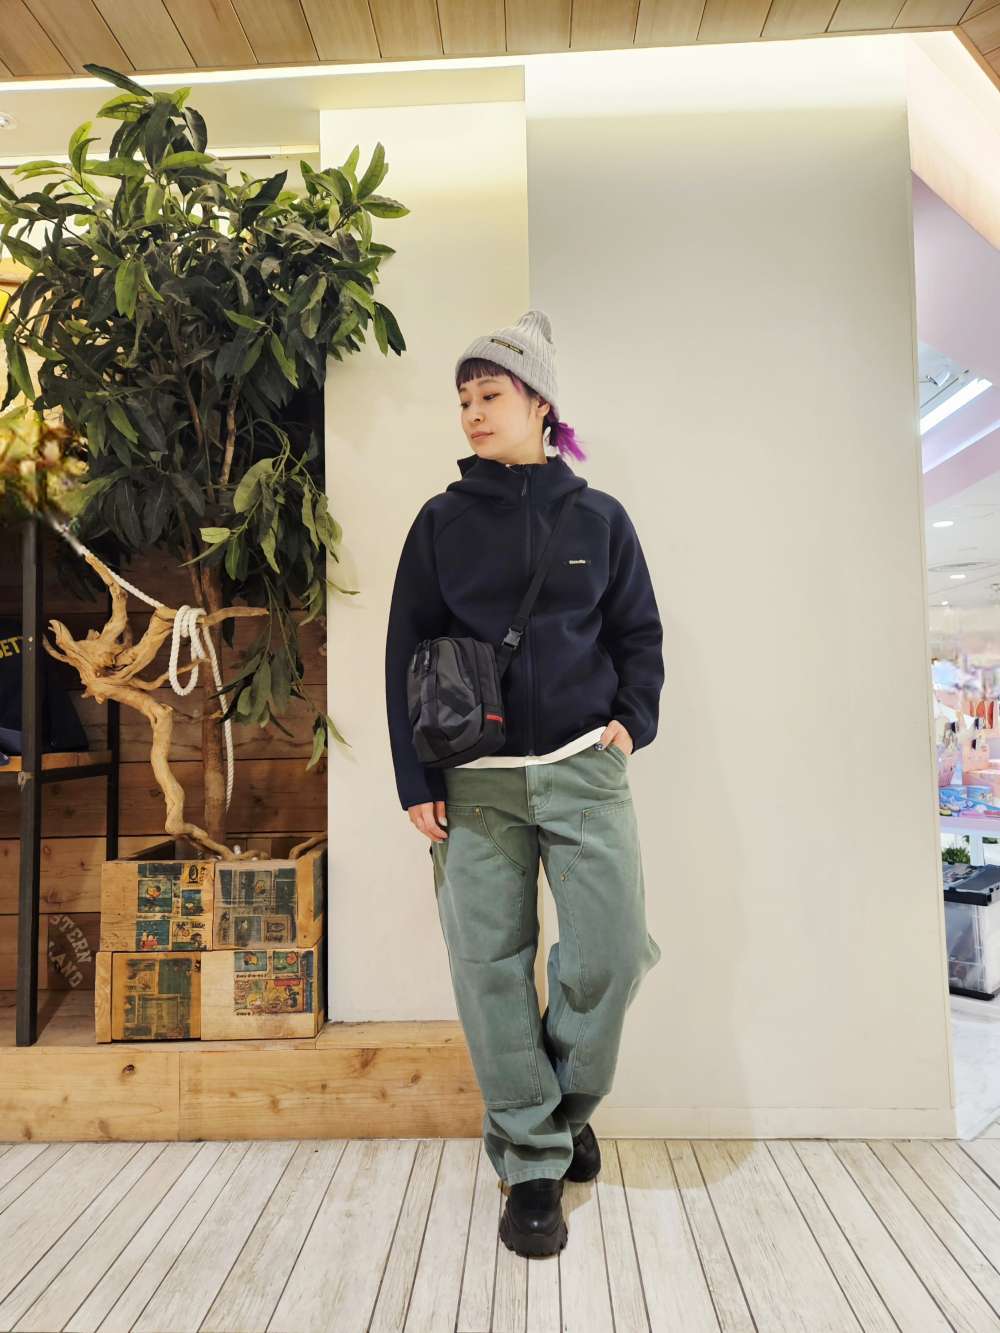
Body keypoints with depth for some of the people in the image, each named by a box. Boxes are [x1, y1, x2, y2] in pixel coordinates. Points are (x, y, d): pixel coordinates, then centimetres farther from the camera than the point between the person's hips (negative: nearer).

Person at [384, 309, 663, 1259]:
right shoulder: (442, 521, 5)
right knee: (490, 966, 3)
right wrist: (416, 780, -2)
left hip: (584, 769, 1)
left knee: (610, 951, -3)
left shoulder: (599, 518, 7)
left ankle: (567, 1102, 29)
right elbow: (406, 652, 3)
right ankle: (532, 1161, 23)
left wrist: (633, 719, -4)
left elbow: (639, 633, 13)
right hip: (475, 781, 0)